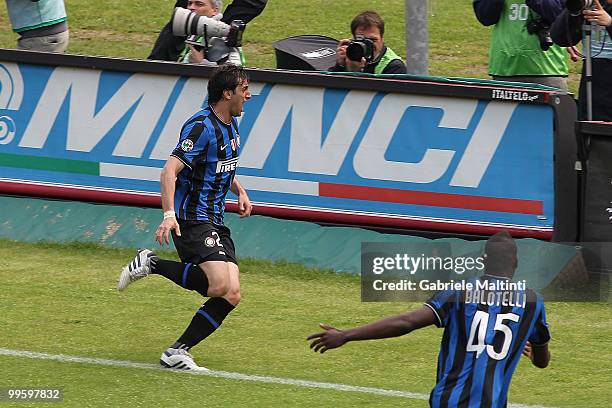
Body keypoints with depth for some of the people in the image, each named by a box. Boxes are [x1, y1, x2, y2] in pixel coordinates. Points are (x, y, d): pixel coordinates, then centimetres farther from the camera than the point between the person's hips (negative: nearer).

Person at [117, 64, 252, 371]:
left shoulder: (230, 124, 14)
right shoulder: (201, 126, -15)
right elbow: (170, 170, -23)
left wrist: (239, 191, 16)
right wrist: (169, 214, -34)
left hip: (215, 220, 9)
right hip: (192, 219, -9)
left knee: (232, 294, -4)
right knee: (218, 285, -26)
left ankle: (177, 352, 0)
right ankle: (151, 264, -7)